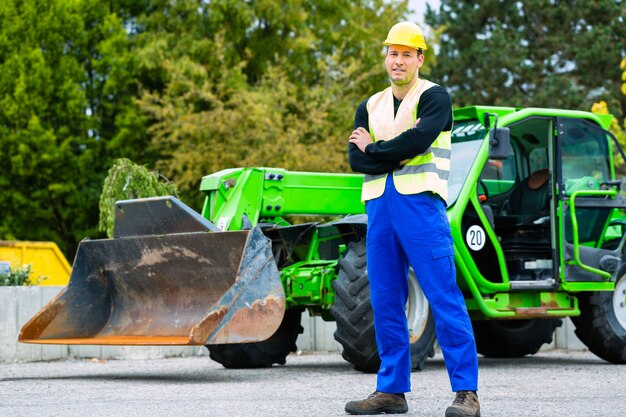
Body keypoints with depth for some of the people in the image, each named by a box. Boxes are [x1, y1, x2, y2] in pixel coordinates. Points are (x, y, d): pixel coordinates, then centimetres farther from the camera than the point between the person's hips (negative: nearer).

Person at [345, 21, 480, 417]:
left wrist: (374, 150, -1)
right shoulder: (370, 107, 18)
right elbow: (356, 158, 5)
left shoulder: (434, 97, 2)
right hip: (379, 206, 6)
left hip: (420, 203, -6)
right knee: (385, 301, 7)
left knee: (444, 297, -9)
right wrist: (397, 153, -10)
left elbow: (418, 140, -15)